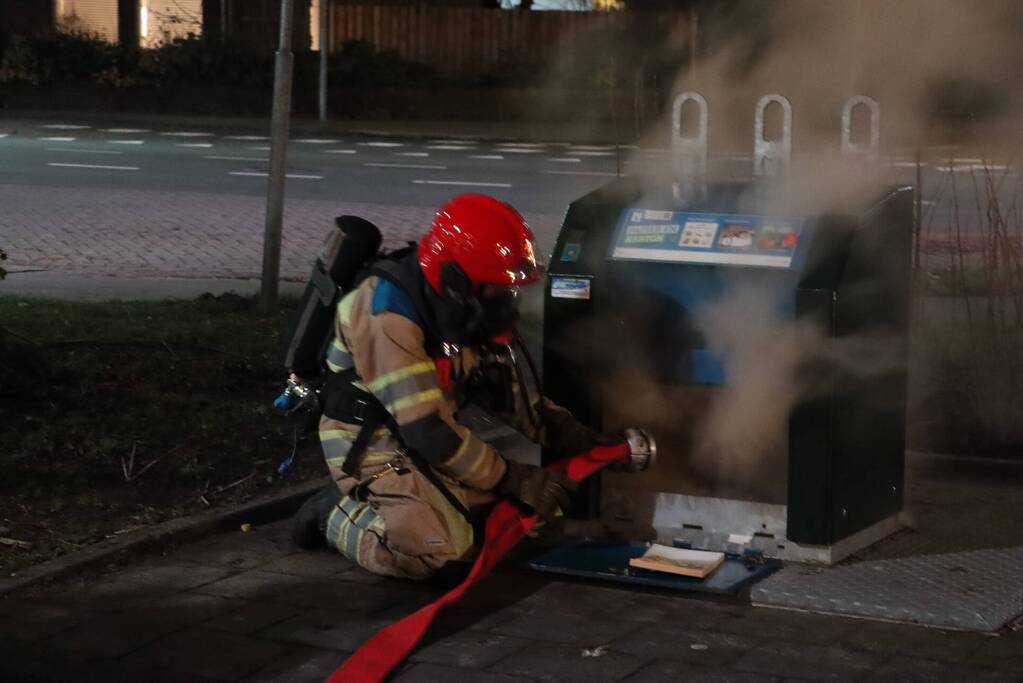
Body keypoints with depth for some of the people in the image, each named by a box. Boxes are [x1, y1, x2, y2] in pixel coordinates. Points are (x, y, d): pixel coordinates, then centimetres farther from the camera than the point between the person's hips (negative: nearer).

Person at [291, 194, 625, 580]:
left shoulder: (459, 305, -1)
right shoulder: (388, 316, -27)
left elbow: (508, 389, 10)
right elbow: (427, 431, -27)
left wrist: (577, 440, -1)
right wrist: (514, 480, -21)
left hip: (433, 433, 8)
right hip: (370, 443, -8)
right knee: (442, 548, -28)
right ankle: (338, 515, -2)